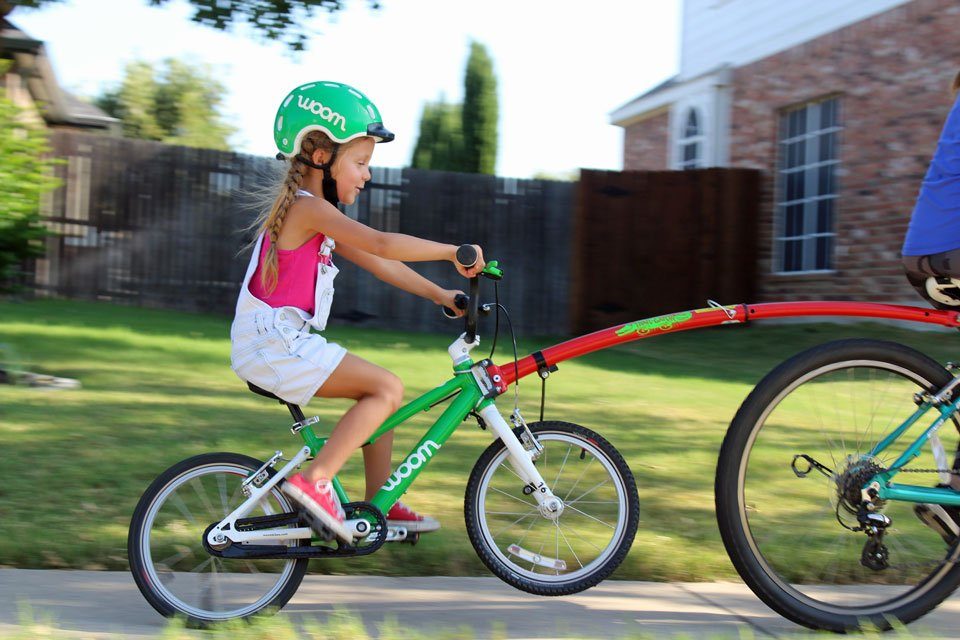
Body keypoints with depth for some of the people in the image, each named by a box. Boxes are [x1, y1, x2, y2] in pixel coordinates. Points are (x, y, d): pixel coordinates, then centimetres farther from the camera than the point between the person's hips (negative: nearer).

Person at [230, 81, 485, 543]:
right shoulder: (308, 207, -15)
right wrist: (455, 252, -20)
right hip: (274, 345, -10)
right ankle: (314, 480, -16)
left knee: (381, 391, 13)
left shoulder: (315, 213, 17)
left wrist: (438, 294, 14)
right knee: (388, 388, -14)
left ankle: (379, 503, 16)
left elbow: (375, 263, 17)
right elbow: (382, 245, -26)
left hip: (279, 343, 10)